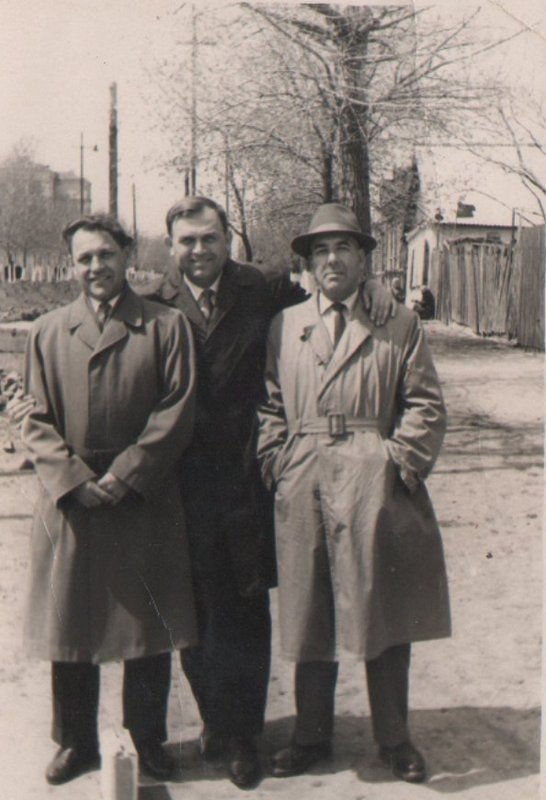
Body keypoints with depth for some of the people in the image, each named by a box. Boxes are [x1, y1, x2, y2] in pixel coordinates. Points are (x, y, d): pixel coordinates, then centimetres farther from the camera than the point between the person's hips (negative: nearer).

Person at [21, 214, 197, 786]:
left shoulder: (166, 326, 3)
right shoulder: (47, 332, 9)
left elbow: (176, 411, -4)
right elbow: (36, 421, 5)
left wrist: (124, 475, -12)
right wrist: (76, 479, -10)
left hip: (144, 503, -1)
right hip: (68, 502, 2)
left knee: (148, 627, 7)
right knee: (69, 627, 8)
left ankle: (148, 741, 24)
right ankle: (75, 743, 25)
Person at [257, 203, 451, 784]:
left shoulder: (399, 325, 7)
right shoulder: (284, 326, 13)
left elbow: (425, 405, 4)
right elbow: (270, 405, 12)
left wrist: (400, 461, -8)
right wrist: (276, 463, -1)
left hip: (376, 484, -1)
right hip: (303, 486, 2)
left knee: (384, 615, 6)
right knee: (308, 617, 9)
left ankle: (394, 739, 21)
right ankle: (311, 736, 24)